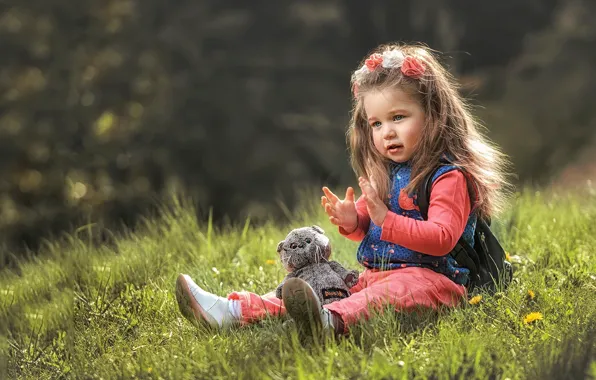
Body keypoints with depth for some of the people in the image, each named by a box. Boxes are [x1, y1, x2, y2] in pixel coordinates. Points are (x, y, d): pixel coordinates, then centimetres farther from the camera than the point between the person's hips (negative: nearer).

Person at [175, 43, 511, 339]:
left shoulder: (450, 177, -8)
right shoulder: (383, 174, 19)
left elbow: (442, 238, -20)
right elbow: (368, 226, 26)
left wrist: (385, 219, -26)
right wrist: (353, 221, 2)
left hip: (429, 277, -9)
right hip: (375, 274, 9)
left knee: (391, 290, -38)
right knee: (327, 287, -6)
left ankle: (331, 321, -69)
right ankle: (235, 311, -21)